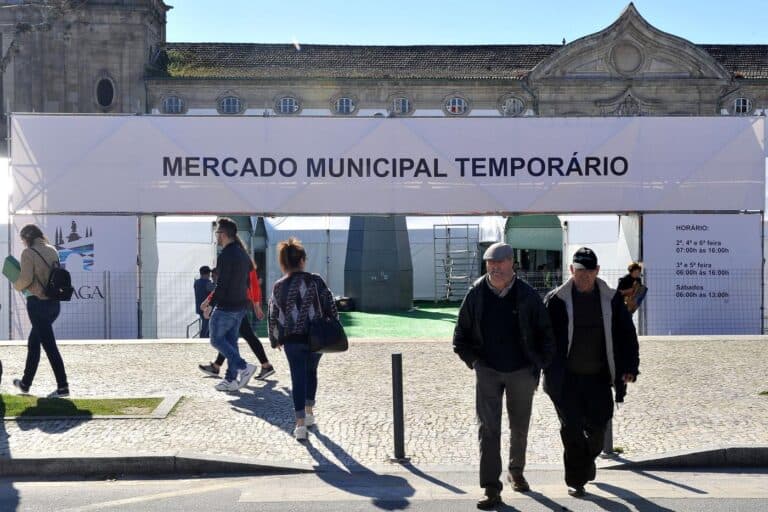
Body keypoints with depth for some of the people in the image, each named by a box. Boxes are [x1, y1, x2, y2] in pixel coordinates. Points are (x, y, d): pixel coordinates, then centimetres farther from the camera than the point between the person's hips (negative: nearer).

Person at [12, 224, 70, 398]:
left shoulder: (28, 253, -11)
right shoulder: (52, 250, 9)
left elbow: (26, 278, -17)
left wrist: (16, 285, 3)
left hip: (38, 303, -7)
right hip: (54, 302, 7)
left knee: (49, 345, -4)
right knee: (33, 342, 21)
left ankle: (62, 387, -5)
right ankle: (26, 383, 31)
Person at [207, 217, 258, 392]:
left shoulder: (225, 255, -18)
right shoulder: (243, 254, 10)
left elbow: (221, 284, -22)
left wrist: (210, 304, -13)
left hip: (226, 307, -9)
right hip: (241, 305, 9)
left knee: (217, 340, 4)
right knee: (231, 341, 14)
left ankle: (244, 367, -7)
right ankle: (231, 379, 15)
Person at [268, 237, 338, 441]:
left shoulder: (278, 287, -2)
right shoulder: (315, 281, -6)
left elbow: (273, 316, 4)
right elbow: (330, 307, -4)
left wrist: (275, 340, 16)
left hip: (292, 340, 0)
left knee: (298, 378, 2)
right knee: (311, 372, 22)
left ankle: (300, 422, -7)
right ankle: (309, 411, 30)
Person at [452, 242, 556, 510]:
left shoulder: (527, 296, -9)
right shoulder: (476, 294, -6)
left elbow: (546, 335, 0)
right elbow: (461, 336, 4)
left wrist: (538, 365, -4)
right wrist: (474, 361, -2)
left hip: (521, 372, 1)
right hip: (488, 372, 0)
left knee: (519, 427, 16)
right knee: (488, 429, -6)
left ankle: (516, 472, 41)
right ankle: (492, 490, -3)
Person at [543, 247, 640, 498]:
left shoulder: (611, 299, 3)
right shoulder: (556, 300, -5)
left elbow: (626, 334, 7)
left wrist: (630, 366, -2)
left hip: (598, 377, 2)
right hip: (565, 378, -2)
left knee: (597, 426, 5)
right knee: (571, 428, -3)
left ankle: (586, 461, 35)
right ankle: (576, 480, 9)